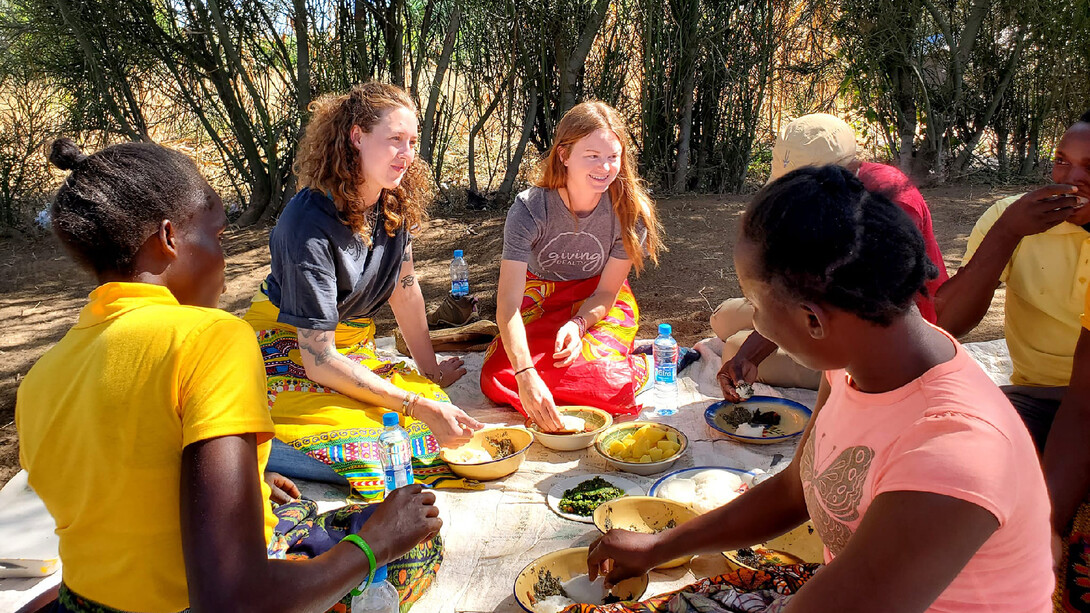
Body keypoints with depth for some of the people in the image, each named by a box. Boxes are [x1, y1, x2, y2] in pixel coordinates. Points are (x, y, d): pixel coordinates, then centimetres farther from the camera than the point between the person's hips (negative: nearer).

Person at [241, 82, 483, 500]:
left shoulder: (397, 199, -7)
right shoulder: (310, 223, -28)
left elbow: (405, 288, 4)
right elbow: (319, 361, -28)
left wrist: (431, 373, 7)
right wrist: (420, 406, -31)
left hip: (352, 347, 7)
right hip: (288, 351, -6)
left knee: (438, 406, -19)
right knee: (360, 446, -32)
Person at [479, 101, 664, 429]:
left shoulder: (629, 210, -20)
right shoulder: (529, 209, -25)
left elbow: (606, 293, -8)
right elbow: (509, 302, -30)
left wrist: (577, 325, -30)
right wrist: (525, 374, -44)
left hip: (599, 304, -1)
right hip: (540, 298, 1)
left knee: (598, 380, -29)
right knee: (498, 381, -20)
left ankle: (628, 359, 8)